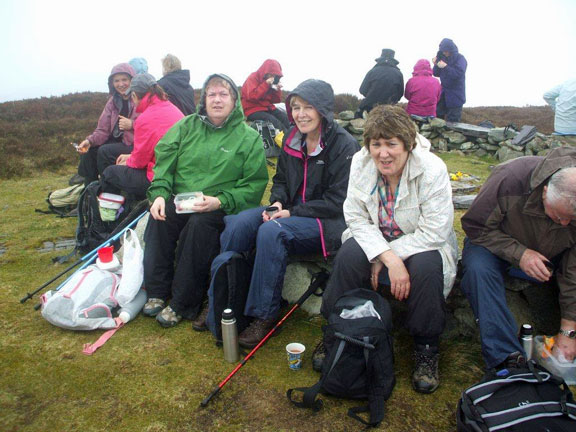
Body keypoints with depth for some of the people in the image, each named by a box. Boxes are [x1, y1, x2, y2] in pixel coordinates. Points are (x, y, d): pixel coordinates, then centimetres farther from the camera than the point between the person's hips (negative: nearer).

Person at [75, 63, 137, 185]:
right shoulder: (113, 101, 11)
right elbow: (103, 129, 6)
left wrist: (132, 125, -21)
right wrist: (90, 141, -11)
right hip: (117, 141, 8)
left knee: (105, 151, -24)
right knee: (88, 150, -5)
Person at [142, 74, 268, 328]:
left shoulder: (249, 137, 3)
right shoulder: (186, 126, 14)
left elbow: (254, 185, -5)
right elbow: (164, 162, 9)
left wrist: (220, 201, -18)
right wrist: (159, 193, -9)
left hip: (221, 209, -3)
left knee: (200, 224, -33)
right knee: (159, 217, -26)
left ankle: (183, 305, -19)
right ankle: (157, 293, -11)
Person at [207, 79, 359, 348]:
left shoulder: (344, 146, -10)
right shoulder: (293, 140, 10)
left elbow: (337, 202, -14)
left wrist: (292, 212, -18)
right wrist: (277, 202, -4)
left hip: (327, 222, -6)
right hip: (290, 211, 6)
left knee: (271, 231, -33)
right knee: (239, 223, -19)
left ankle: (265, 315, -20)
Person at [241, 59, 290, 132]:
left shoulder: (272, 82, 11)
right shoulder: (252, 78, -6)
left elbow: (275, 100, 15)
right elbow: (252, 96, -21)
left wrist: (278, 90, -5)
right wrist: (266, 84, -21)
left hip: (267, 107, 6)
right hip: (253, 109, -6)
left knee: (285, 118, -19)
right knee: (274, 122, -29)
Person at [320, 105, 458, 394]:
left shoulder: (432, 170, -23)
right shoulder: (360, 163, -13)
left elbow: (434, 233, -24)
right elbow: (357, 219, -13)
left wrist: (383, 258, -25)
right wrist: (388, 258, -28)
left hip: (421, 246, -2)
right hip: (375, 241, 2)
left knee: (426, 267, -34)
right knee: (349, 255, -28)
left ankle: (426, 349, -9)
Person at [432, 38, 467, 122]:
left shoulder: (460, 58, -11)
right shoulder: (442, 57, 6)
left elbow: (459, 74, -22)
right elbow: (437, 74, 9)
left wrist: (445, 67, -26)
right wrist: (436, 65, -11)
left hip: (455, 96, -6)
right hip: (443, 93, 6)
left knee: (452, 121, -3)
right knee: (438, 116, 11)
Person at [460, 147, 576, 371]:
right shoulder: (510, 178, -35)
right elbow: (475, 226, -22)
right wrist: (519, 253, -34)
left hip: (552, 252, 4)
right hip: (498, 243, -3)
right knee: (478, 268, -35)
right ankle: (506, 357, -31)